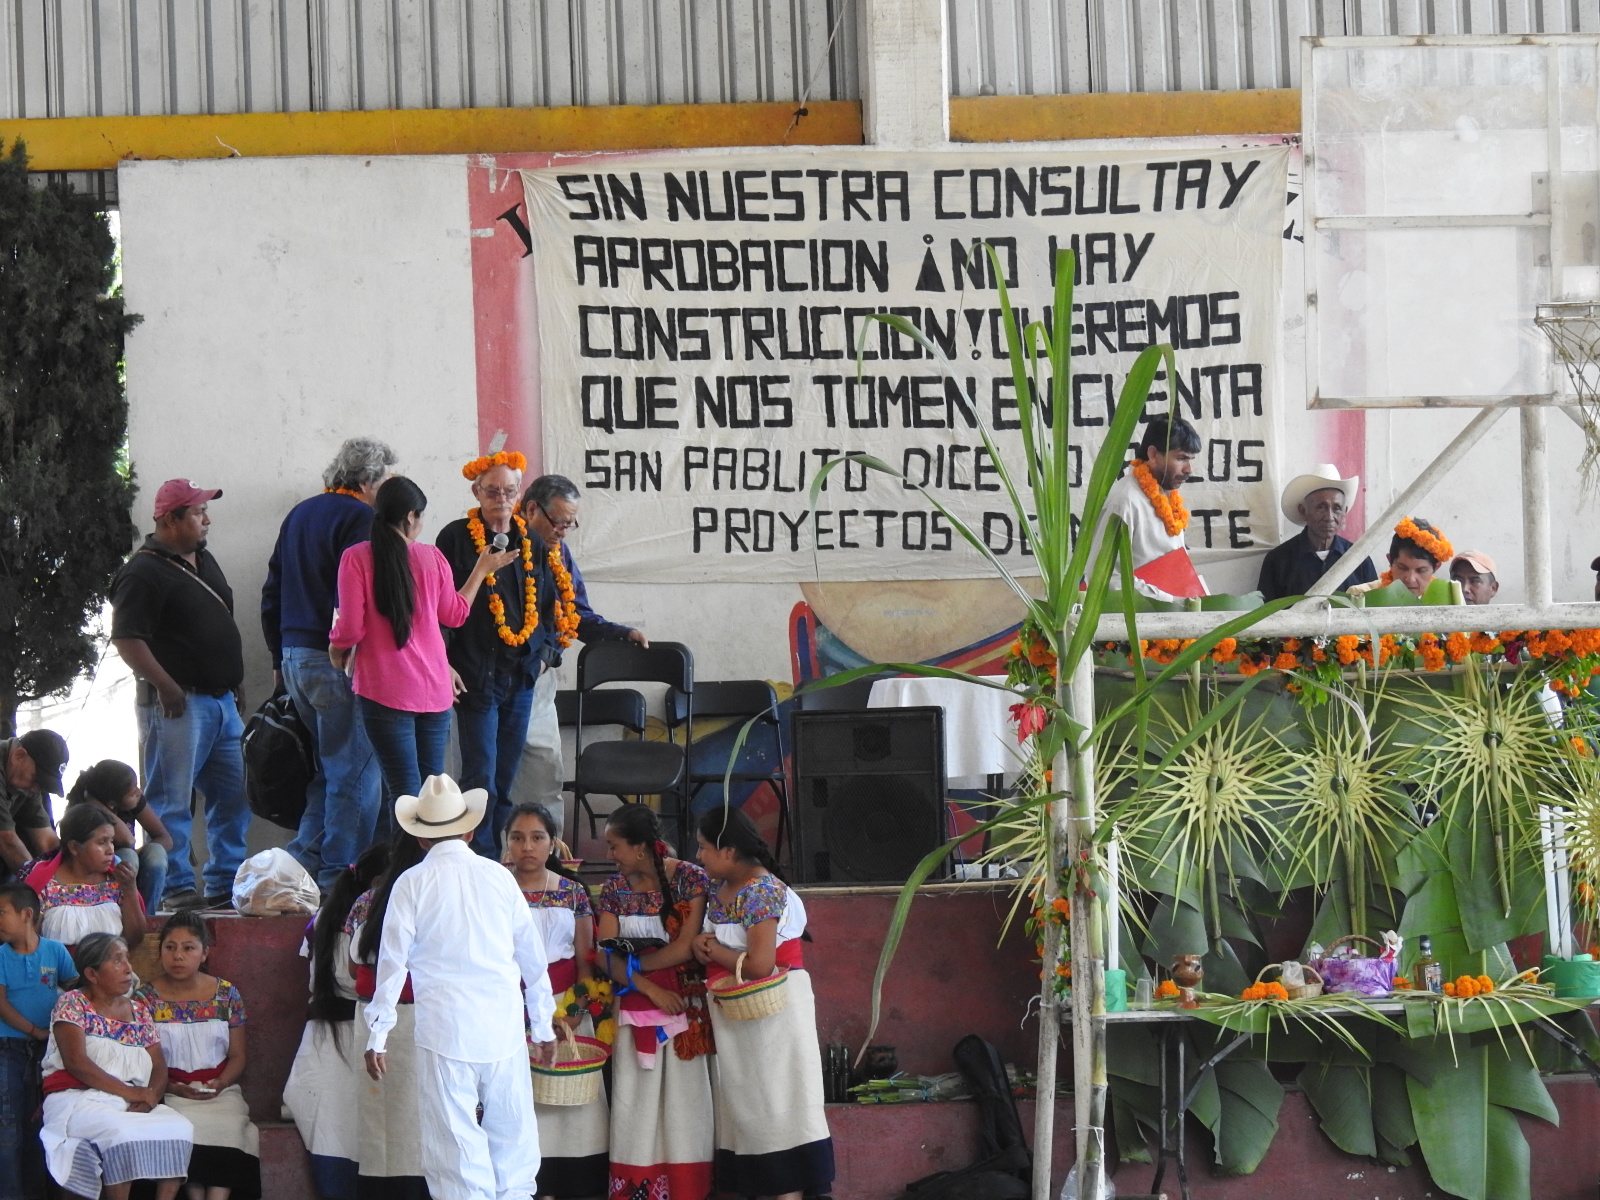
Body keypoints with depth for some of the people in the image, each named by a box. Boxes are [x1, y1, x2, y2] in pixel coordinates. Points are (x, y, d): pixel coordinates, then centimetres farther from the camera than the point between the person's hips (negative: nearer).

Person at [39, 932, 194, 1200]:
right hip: (79, 1100, -5)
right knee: (121, 1133, -37)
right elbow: (76, 1062, -11)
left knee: (180, 1127, -26)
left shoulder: (138, 1011, 18)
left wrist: (148, 1099, -12)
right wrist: (129, 1092, -15)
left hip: (133, 1105, 5)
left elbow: (159, 1069, 12)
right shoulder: (73, 1004, 2)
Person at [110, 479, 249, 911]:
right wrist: (165, 686, -25)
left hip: (221, 699, 9)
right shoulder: (144, 571, -13)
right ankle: (177, 888, -2)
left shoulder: (203, 560, 16)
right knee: (171, 801, -5)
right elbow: (126, 638, -19)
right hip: (178, 704, -9)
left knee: (234, 796, 12)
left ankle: (225, 883, 20)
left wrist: (234, 684, 20)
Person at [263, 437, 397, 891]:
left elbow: (272, 595, 20)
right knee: (354, 771, -3)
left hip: (293, 660, 8)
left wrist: (281, 657, 24)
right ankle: (340, 875, -5)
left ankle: (304, 857, 11)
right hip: (337, 662, -8)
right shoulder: (358, 518, -11)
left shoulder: (298, 515, 16)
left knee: (330, 765, 17)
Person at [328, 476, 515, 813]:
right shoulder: (432, 557, 2)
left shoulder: (357, 557, -8)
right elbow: (455, 614, 17)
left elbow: (350, 628, -11)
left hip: (385, 691, -3)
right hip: (434, 688, 3)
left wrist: (335, 650, 12)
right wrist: (482, 570, 31)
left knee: (406, 790, -6)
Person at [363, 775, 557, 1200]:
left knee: (456, 1139, 0)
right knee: (512, 1135, 9)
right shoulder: (499, 877, 6)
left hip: (445, 1025, -2)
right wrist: (542, 1025, 22)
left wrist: (378, 1034, 5)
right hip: (504, 1023, 2)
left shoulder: (412, 884, -1)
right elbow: (533, 957, 12)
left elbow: (393, 961, -2)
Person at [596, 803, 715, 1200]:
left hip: (684, 1006, -3)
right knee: (635, 1103, 0)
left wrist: (628, 965, -5)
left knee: (683, 1101, -2)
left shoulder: (690, 879, -6)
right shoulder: (615, 889, 6)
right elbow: (606, 958, 0)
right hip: (635, 1008, 3)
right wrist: (651, 989, -13)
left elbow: (684, 948, -12)